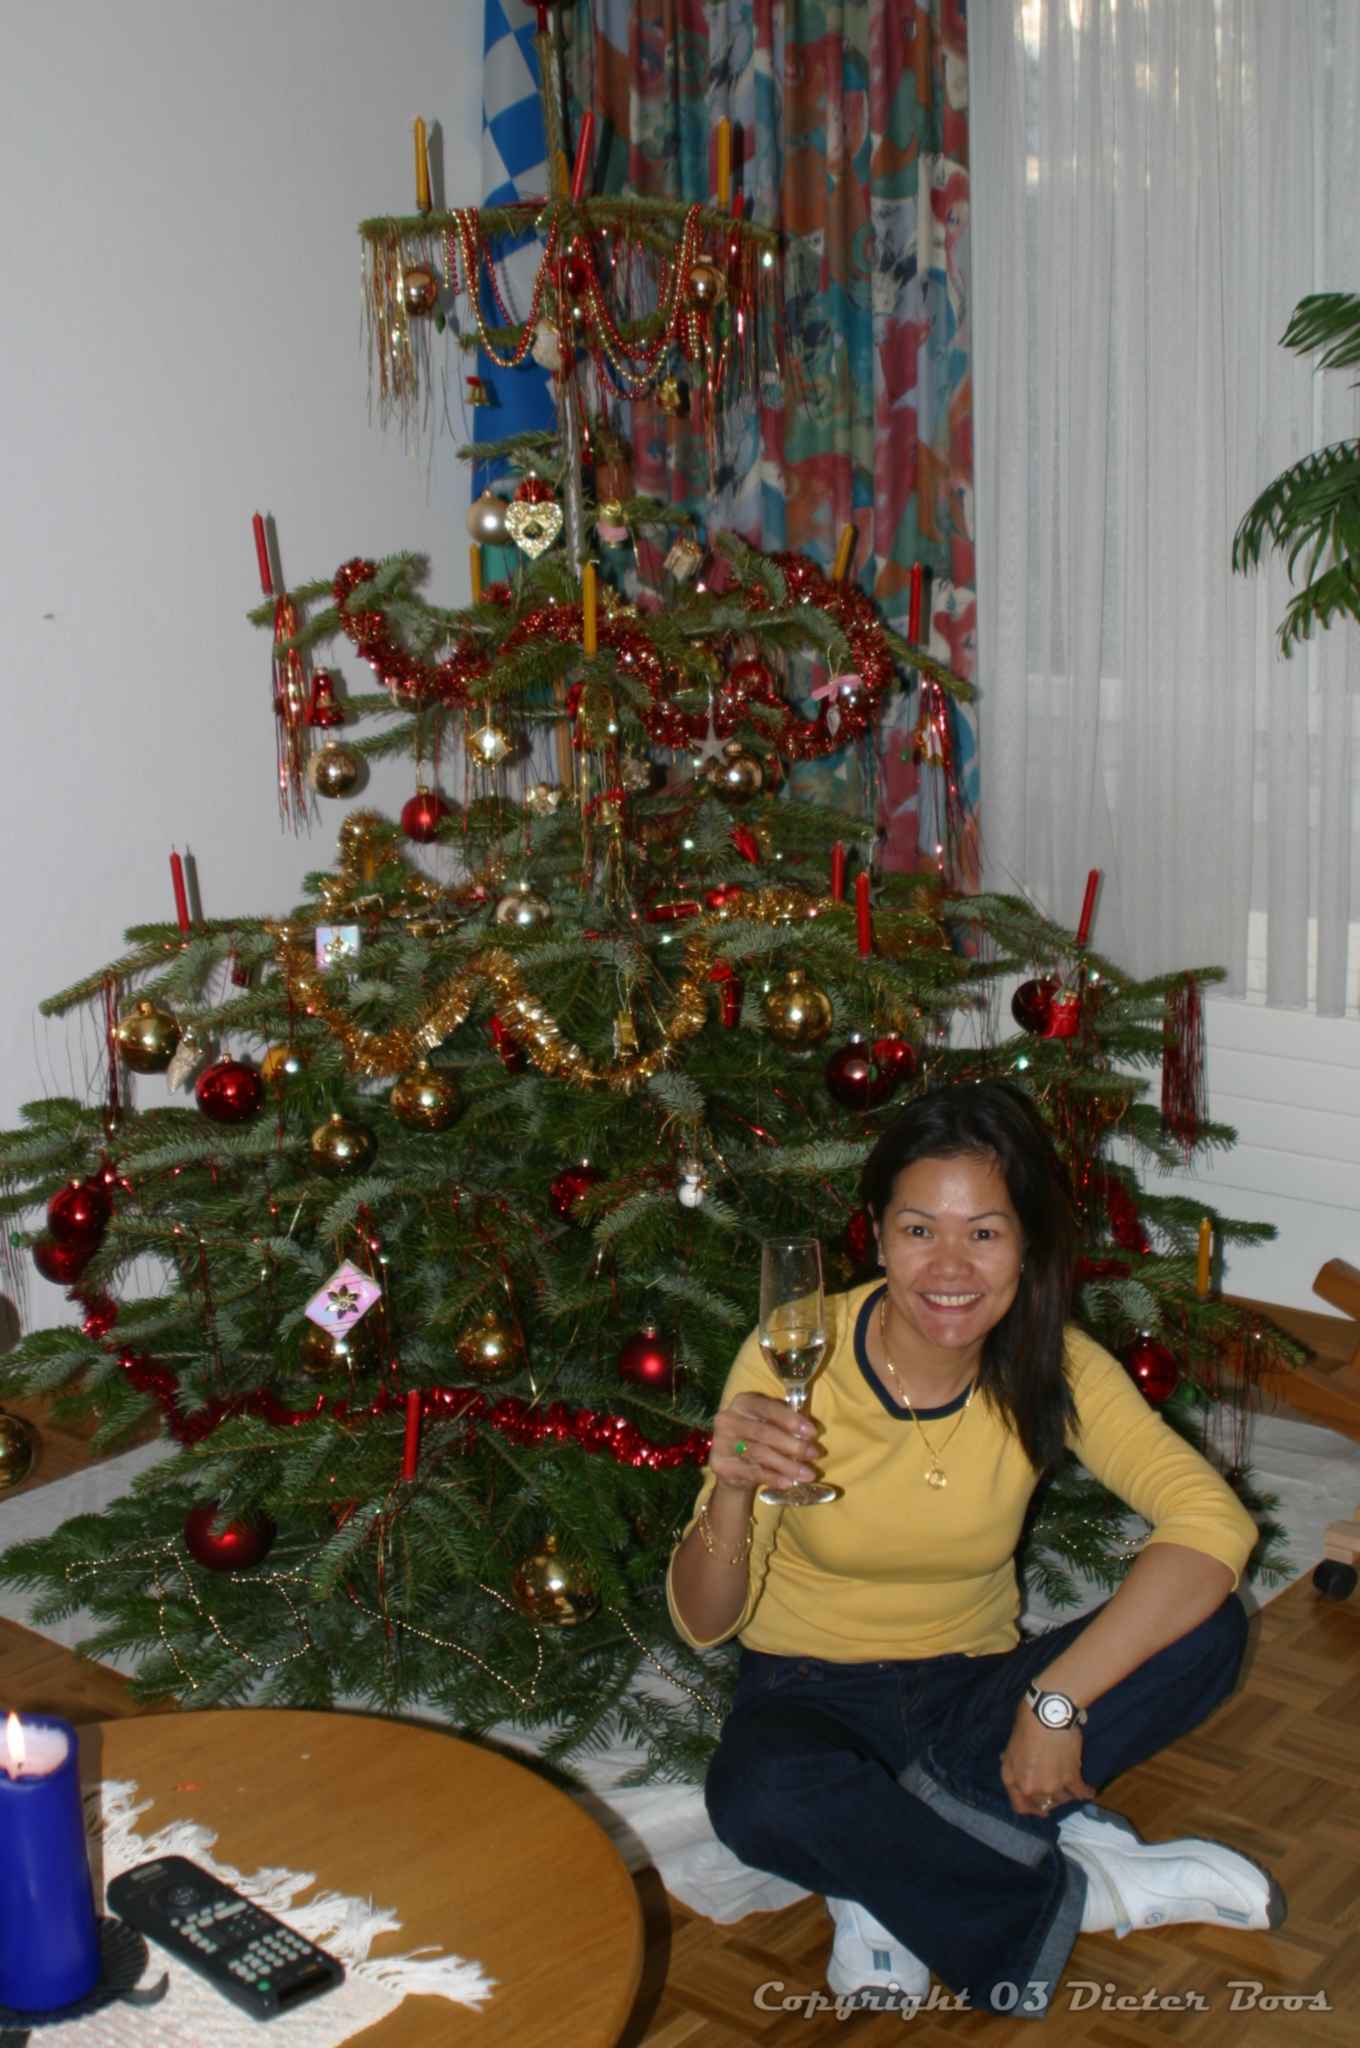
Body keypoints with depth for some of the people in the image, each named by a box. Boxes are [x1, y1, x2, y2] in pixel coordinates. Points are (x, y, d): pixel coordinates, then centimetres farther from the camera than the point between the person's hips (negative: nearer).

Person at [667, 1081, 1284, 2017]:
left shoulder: (1051, 1369, -12)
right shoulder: (791, 1360, -18)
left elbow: (1216, 1523, -27)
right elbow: (703, 1622, -16)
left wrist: (1056, 1701, -35)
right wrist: (732, 1492, -38)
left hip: (971, 1685, 2)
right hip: (814, 1692, -2)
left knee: (1209, 1629, -23)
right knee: (761, 1795, -38)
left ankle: (888, 1870, -19)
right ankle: (1076, 1893, -15)